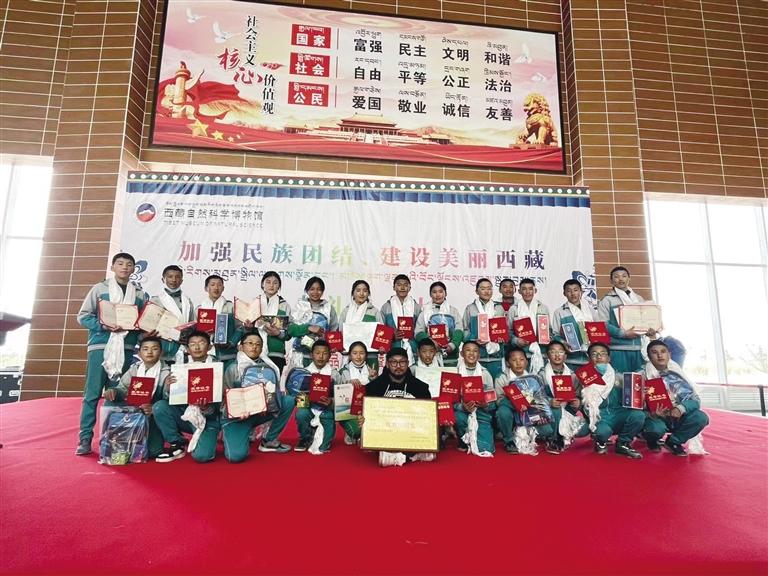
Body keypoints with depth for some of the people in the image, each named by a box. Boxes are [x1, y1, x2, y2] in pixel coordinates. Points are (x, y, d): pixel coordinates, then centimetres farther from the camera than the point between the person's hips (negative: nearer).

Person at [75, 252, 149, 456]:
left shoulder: (140, 294, 11)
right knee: (92, 393, -1)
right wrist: (103, 325, -14)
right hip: (100, 346, -2)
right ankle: (85, 438, 7)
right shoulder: (99, 289, 5)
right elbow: (83, 316, 1)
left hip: (127, 348, 2)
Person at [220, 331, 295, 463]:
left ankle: (269, 440, 1)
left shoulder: (267, 367, 0)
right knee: (236, 455, -26)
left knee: (289, 401, -13)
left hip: (260, 412, 4)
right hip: (236, 417, -4)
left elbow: (274, 394, -2)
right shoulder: (233, 368, -10)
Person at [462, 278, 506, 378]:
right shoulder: (470, 308, 8)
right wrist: (475, 340, -14)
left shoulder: (499, 308, 13)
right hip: (476, 354, -2)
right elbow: (465, 330, 4)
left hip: (495, 354, 2)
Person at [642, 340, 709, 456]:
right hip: (656, 418, -4)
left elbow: (694, 399, -4)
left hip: (677, 418, 4)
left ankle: (673, 442, 1)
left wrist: (681, 409, -24)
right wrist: (653, 414, -32)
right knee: (655, 428, -36)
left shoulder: (677, 375, 2)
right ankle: (653, 441, 5)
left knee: (701, 417, -22)